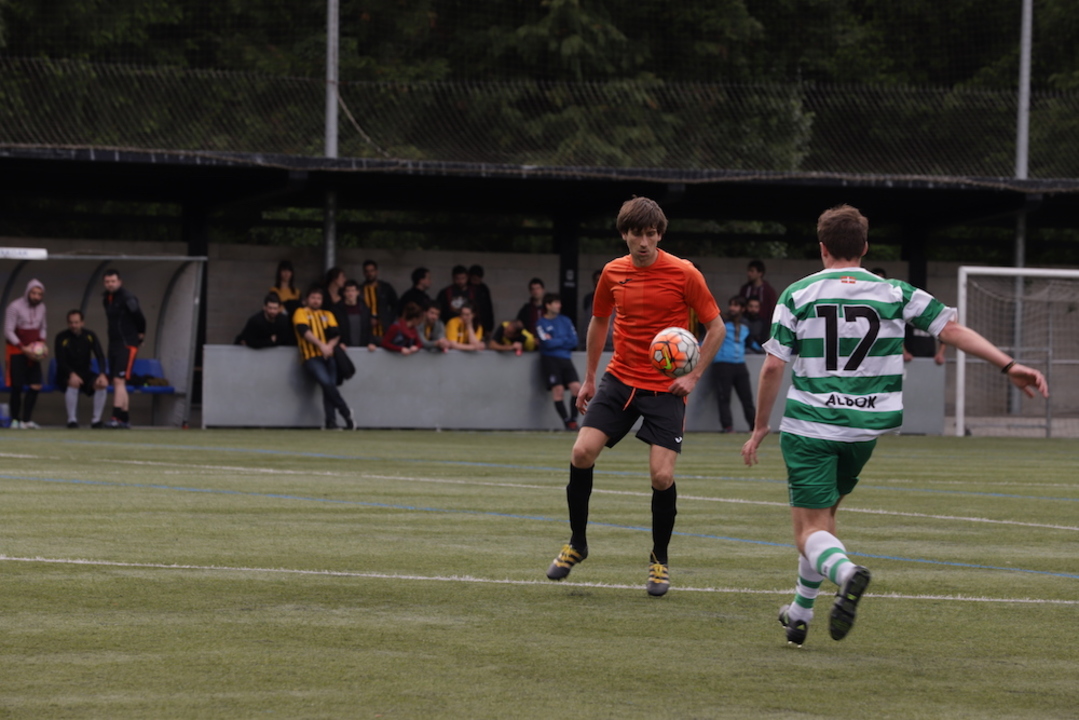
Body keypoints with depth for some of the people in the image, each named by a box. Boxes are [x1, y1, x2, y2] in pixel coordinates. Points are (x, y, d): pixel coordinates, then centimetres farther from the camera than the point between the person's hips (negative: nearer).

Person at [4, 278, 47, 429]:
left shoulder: (41, 308, 6)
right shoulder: (15, 307, -13)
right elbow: (8, 331, -14)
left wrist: (42, 343, 0)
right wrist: (22, 347, -21)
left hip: (32, 351, 5)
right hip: (16, 350, -5)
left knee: (36, 386, -5)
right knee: (17, 387, -6)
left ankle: (26, 420, 2)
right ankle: (15, 420, 6)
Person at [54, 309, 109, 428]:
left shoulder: (90, 336, 0)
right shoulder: (61, 338, -9)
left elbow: (100, 356, -8)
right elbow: (60, 362, -16)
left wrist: (102, 374, -27)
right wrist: (72, 374, -36)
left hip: (85, 373, 3)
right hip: (65, 375, -3)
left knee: (102, 384, -24)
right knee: (73, 383, -37)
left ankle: (96, 419, -14)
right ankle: (72, 419, -27)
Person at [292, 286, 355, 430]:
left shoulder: (327, 315, 23)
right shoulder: (301, 313, 10)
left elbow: (336, 333, 9)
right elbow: (305, 331, -7)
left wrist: (330, 346, -11)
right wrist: (321, 345, -19)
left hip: (328, 356, 4)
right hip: (311, 357, -4)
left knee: (330, 386, -11)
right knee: (326, 382, -24)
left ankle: (331, 421, -13)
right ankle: (345, 412, -16)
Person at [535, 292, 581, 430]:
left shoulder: (565, 321, 14)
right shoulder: (541, 323, 2)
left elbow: (574, 341, 4)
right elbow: (547, 343, -12)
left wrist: (555, 341, -3)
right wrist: (564, 341, 1)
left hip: (566, 359, 4)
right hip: (550, 360, -4)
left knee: (576, 388, -12)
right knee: (558, 390, -15)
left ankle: (573, 419, 1)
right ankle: (567, 422, -9)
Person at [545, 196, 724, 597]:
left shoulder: (683, 274, -9)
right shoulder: (613, 273, 4)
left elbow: (716, 327, -1)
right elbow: (599, 322, 21)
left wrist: (693, 376, -9)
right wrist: (589, 378, 21)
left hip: (666, 387, -3)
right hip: (620, 379, 4)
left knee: (662, 475, -11)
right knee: (582, 452, -12)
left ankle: (660, 560, 11)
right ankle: (577, 544, 8)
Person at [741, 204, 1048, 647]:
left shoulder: (797, 295, -1)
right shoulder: (895, 294, 3)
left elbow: (772, 367, -3)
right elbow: (951, 328, -3)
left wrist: (760, 428, 7)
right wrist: (1008, 366, -3)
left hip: (808, 425, -3)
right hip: (865, 428, 3)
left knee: (810, 529, -3)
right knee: (824, 512, 24)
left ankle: (845, 572, -36)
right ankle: (800, 615, 27)